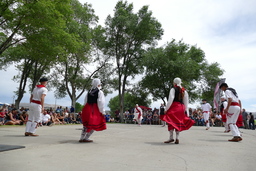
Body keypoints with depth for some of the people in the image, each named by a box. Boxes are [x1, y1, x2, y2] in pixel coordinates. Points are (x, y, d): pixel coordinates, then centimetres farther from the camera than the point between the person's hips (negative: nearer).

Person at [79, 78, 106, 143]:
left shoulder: (89, 92, 10)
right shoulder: (100, 92, -8)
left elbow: (85, 101, 14)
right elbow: (101, 103, -13)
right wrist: (103, 112, -7)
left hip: (87, 109, 7)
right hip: (94, 110, -6)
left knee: (86, 125, 19)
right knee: (94, 125, 7)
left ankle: (82, 138, 24)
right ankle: (86, 138, 6)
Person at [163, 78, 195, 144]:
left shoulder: (173, 89, -4)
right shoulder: (184, 91, 12)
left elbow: (170, 100, -13)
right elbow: (186, 102, 13)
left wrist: (166, 109, -11)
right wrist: (186, 112, 16)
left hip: (174, 107, -5)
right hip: (181, 108, 5)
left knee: (171, 122, 0)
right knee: (178, 123, 9)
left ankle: (171, 137, -2)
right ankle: (177, 139, 7)